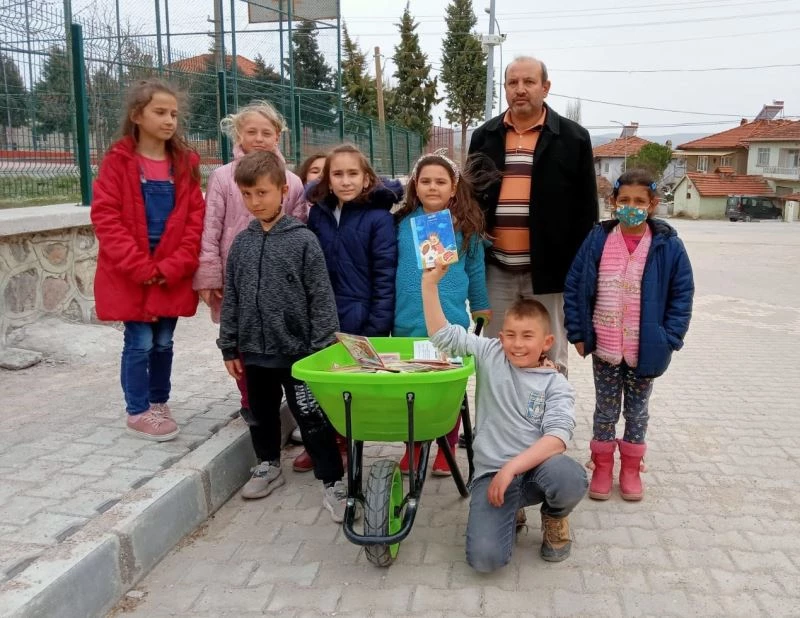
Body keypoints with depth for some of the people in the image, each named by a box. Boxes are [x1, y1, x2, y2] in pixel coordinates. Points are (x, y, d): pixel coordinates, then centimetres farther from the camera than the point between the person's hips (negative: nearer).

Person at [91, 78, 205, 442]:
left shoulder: (185, 163, 4)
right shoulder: (118, 161, -5)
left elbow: (196, 218, 1)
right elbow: (105, 218, -10)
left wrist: (174, 267, -10)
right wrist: (141, 268, -15)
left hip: (173, 277, 3)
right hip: (131, 276, -3)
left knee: (163, 342, 12)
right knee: (139, 343, 2)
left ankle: (159, 404, 29)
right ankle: (138, 413, 17)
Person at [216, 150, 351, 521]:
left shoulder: (302, 239, -9)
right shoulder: (241, 243, 4)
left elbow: (321, 297, -9)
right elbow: (231, 299, 9)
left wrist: (323, 347, -12)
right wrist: (229, 347, 9)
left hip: (297, 348, -5)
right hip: (255, 349, 5)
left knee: (312, 419, 1)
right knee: (261, 415, 20)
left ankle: (332, 482, 14)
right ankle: (268, 465, 41)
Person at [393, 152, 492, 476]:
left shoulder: (466, 227, 0)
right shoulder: (402, 223, 3)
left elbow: (475, 270, 8)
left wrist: (481, 307, 12)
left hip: (451, 322, -1)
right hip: (407, 323, 2)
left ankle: (447, 448, 25)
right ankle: (412, 446, 26)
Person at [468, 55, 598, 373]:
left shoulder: (573, 138, 0)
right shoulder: (484, 136, 8)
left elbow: (585, 209, 0)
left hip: (548, 269, -2)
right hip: (496, 269, 3)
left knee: (549, 360, 9)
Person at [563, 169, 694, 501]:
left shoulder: (667, 244, -9)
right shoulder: (598, 239, -6)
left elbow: (682, 294, -3)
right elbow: (573, 285, -1)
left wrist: (669, 339, -9)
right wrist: (577, 332, -3)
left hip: (646, 349, 0)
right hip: (604, 347, 0)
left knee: (637, 410, 17)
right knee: (606, 410, 14)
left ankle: (631, 468, 34)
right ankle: (602, 466, 30)